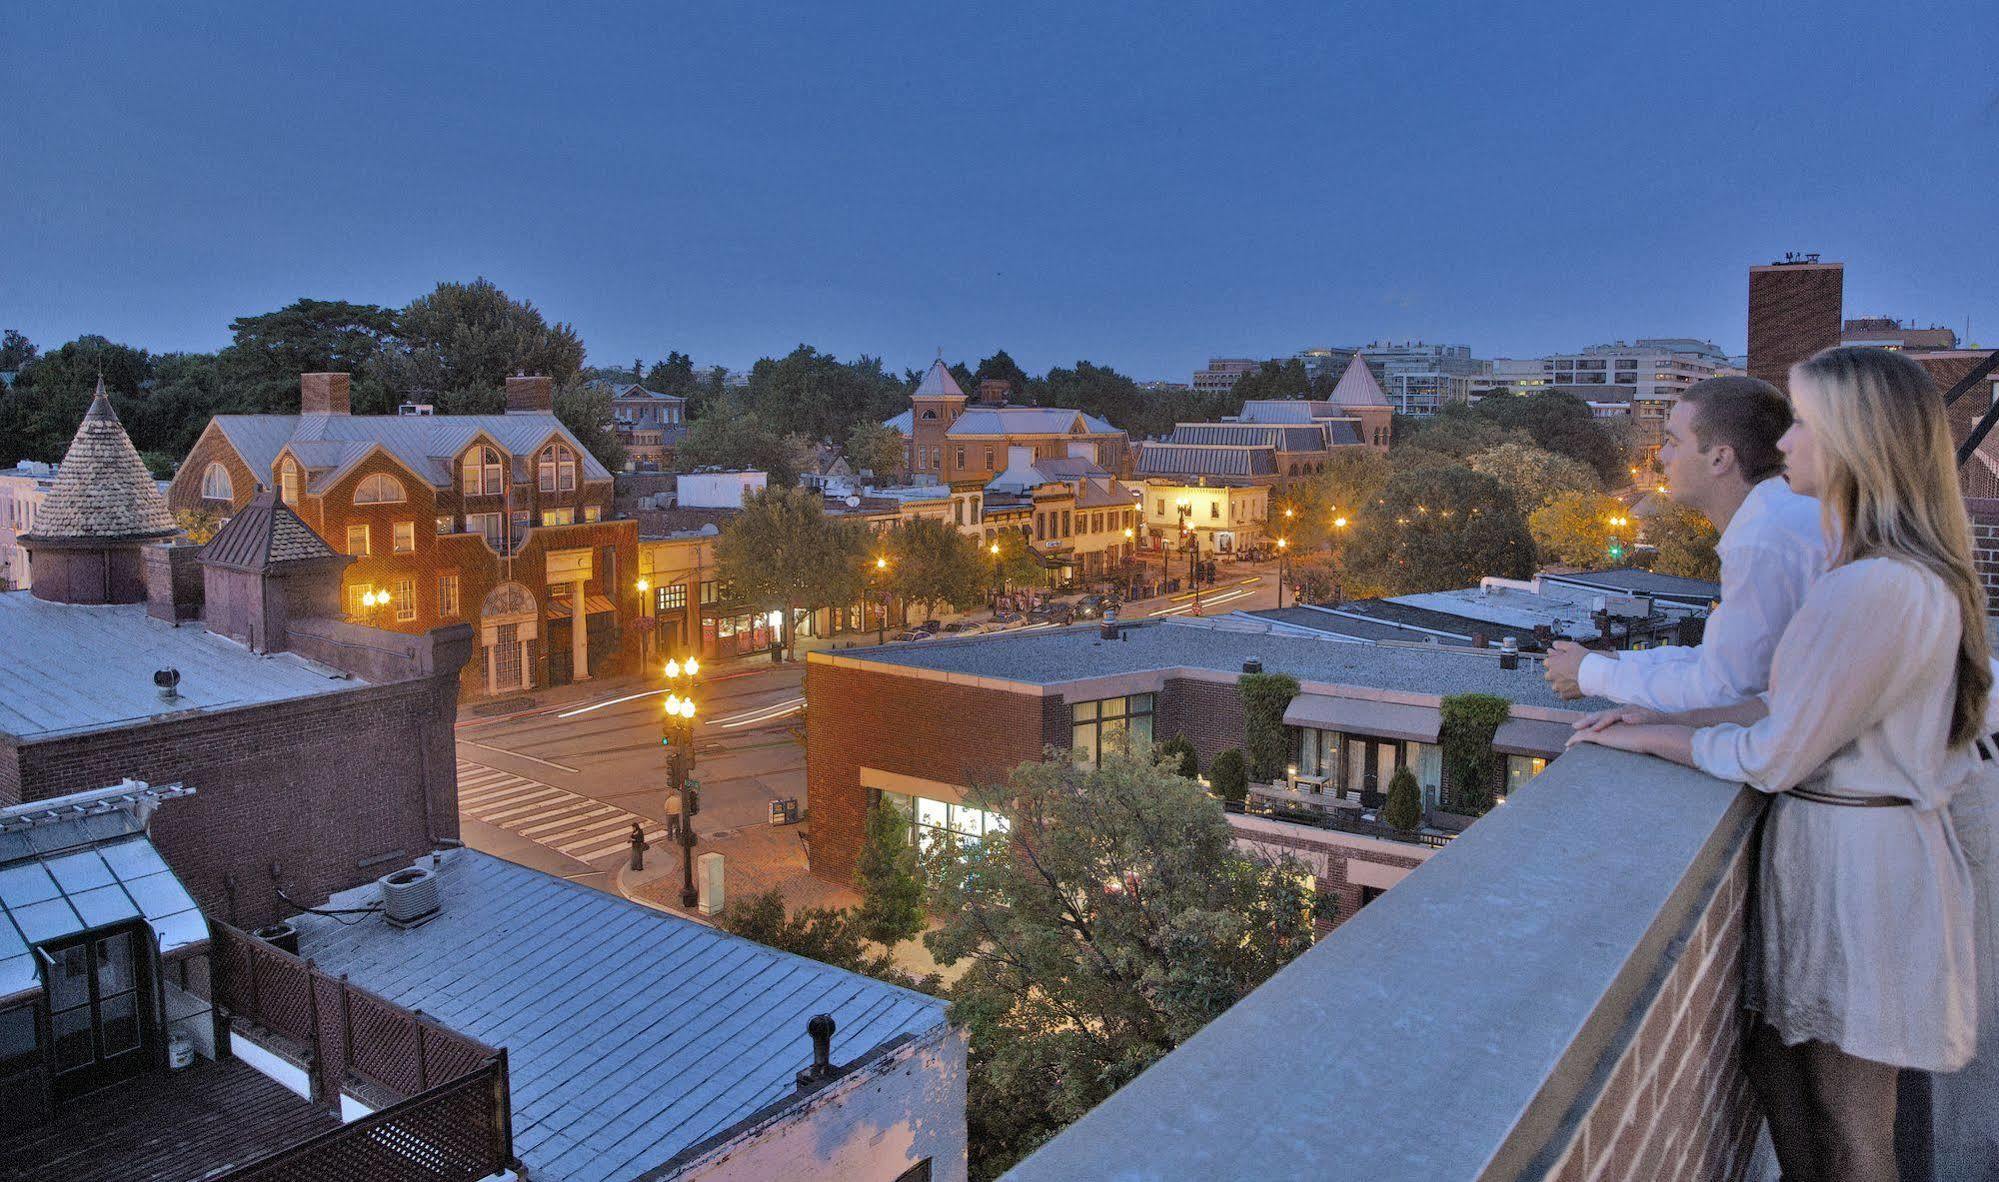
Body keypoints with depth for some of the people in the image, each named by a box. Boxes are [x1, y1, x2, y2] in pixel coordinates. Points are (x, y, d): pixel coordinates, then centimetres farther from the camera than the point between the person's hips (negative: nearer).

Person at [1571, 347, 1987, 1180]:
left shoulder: (1877, 589, -26)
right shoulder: (1917, 574, 8)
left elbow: (1774, 757, -21)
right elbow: (1794, 706, 9)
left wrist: (1649, 737, -6)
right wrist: (1660, 719, 5)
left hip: (1854, 858, -9)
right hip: (1848, 839, 9)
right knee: (1777, 1063, 21)